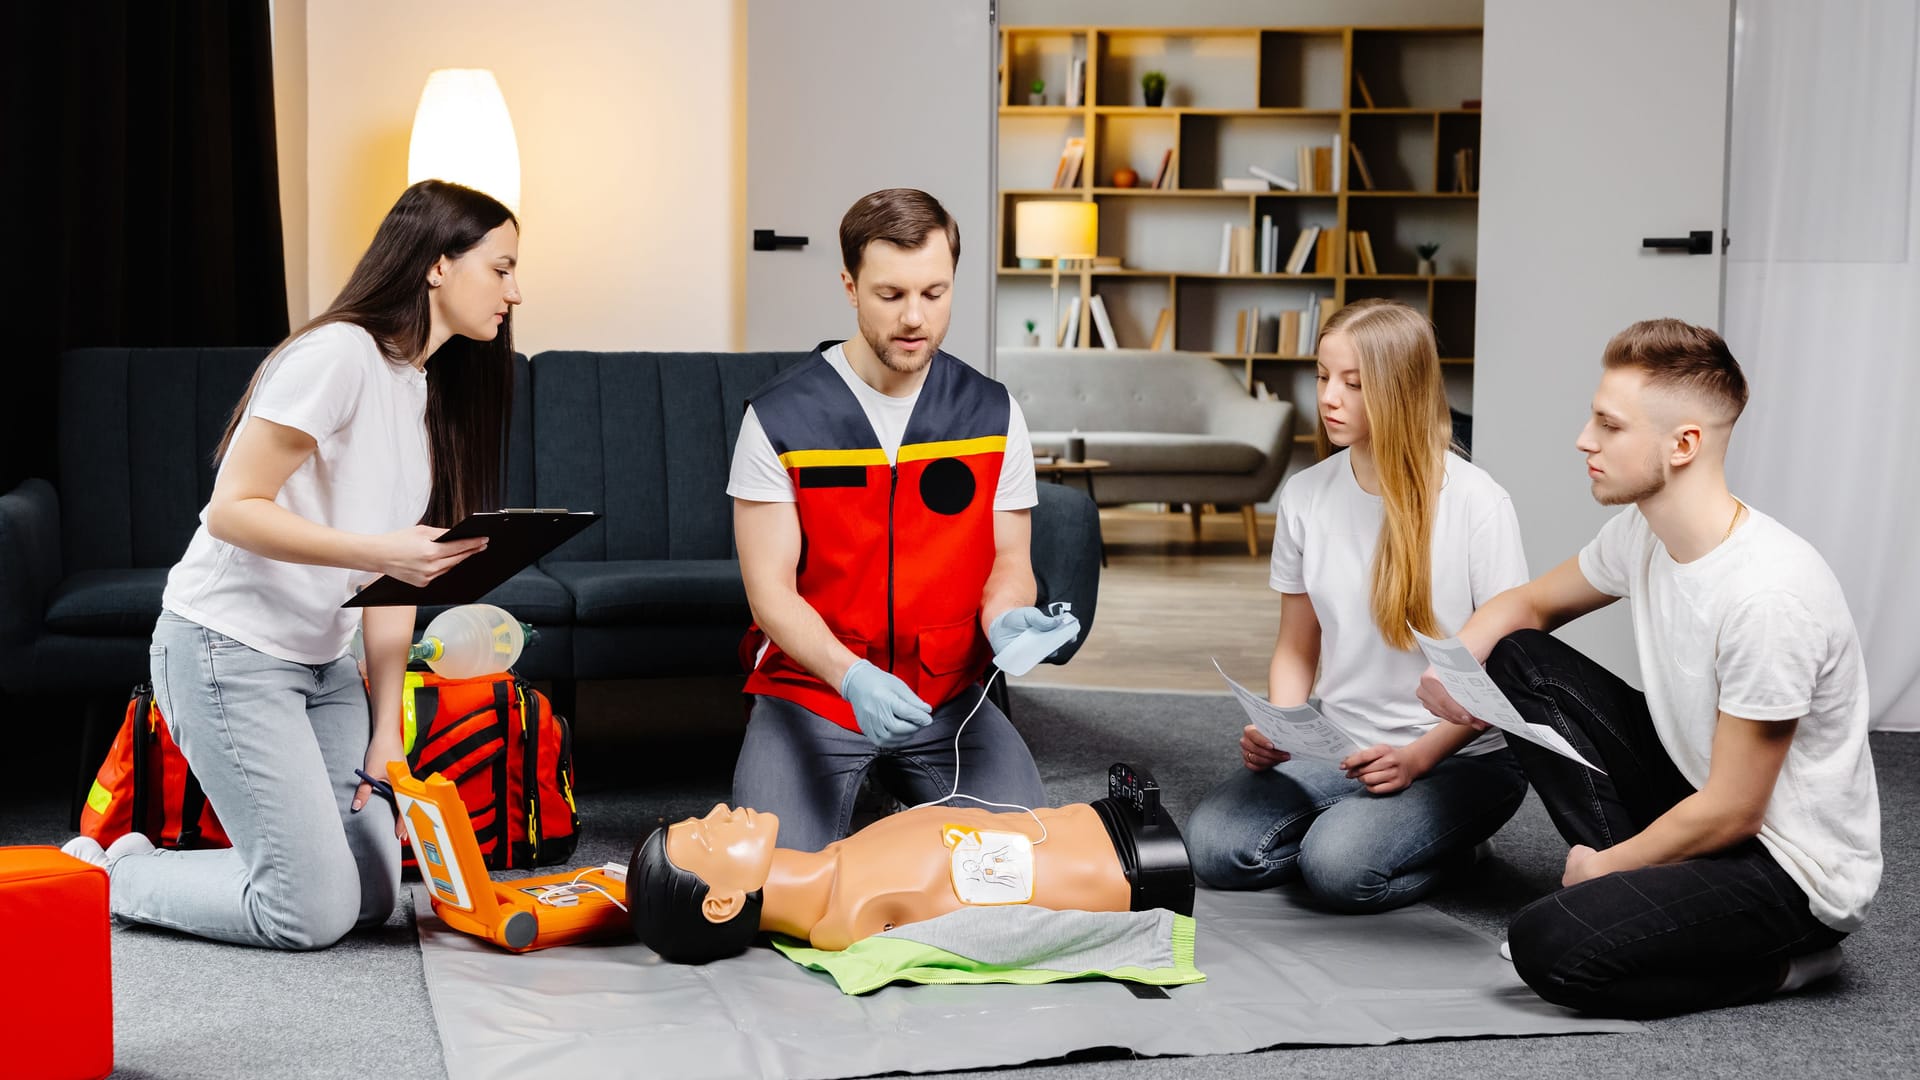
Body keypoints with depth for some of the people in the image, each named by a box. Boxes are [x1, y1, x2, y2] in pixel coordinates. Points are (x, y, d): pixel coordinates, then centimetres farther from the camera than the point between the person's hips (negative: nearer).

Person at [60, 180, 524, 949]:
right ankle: (97, 877, 8)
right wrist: (379, 552, -29)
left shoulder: (429, 389, 11)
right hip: (231, 647, -9)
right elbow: (231, 510, -19)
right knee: (312, 914, -12)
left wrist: (386, 733, 5)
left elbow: (395, 577, 10)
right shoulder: (339, 354, -16)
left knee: (374, 896, 3)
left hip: (322, 659, 9)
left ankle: (142, 861, 18)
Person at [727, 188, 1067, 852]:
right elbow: (771, 590, -10)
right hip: (812, 692, -2)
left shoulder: (992, 414, 1)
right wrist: (851, 678, -28)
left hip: (945, 700, 3)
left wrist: (1005, 615, -20)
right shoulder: (778, 418, -8)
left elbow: (1008, 559, 5)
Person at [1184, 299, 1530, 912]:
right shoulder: (1306, 498, 3)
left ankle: (1448, 846, 1)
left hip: (1462, 755, -4)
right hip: (1338, 748, 4)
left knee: (1340, 868, -30)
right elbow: (1296, 649, 10)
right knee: (1214, 846, -19)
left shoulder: (1475, 504, -11)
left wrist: (1420, 755, -21)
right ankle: (1356, 822, 5)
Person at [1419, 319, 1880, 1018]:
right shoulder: (1642, 533, -3)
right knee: (1516, 659, 1)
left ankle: (1779, 960, -2)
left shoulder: (1767, 594, -29)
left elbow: (1732, 812, -23)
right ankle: (1647, 887, 2)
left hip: (1795, 871, -9)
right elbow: (1529, 603, 16)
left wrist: (1606, 864, -8)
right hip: (1697, 794, 9)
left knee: (1550, 947, -28)